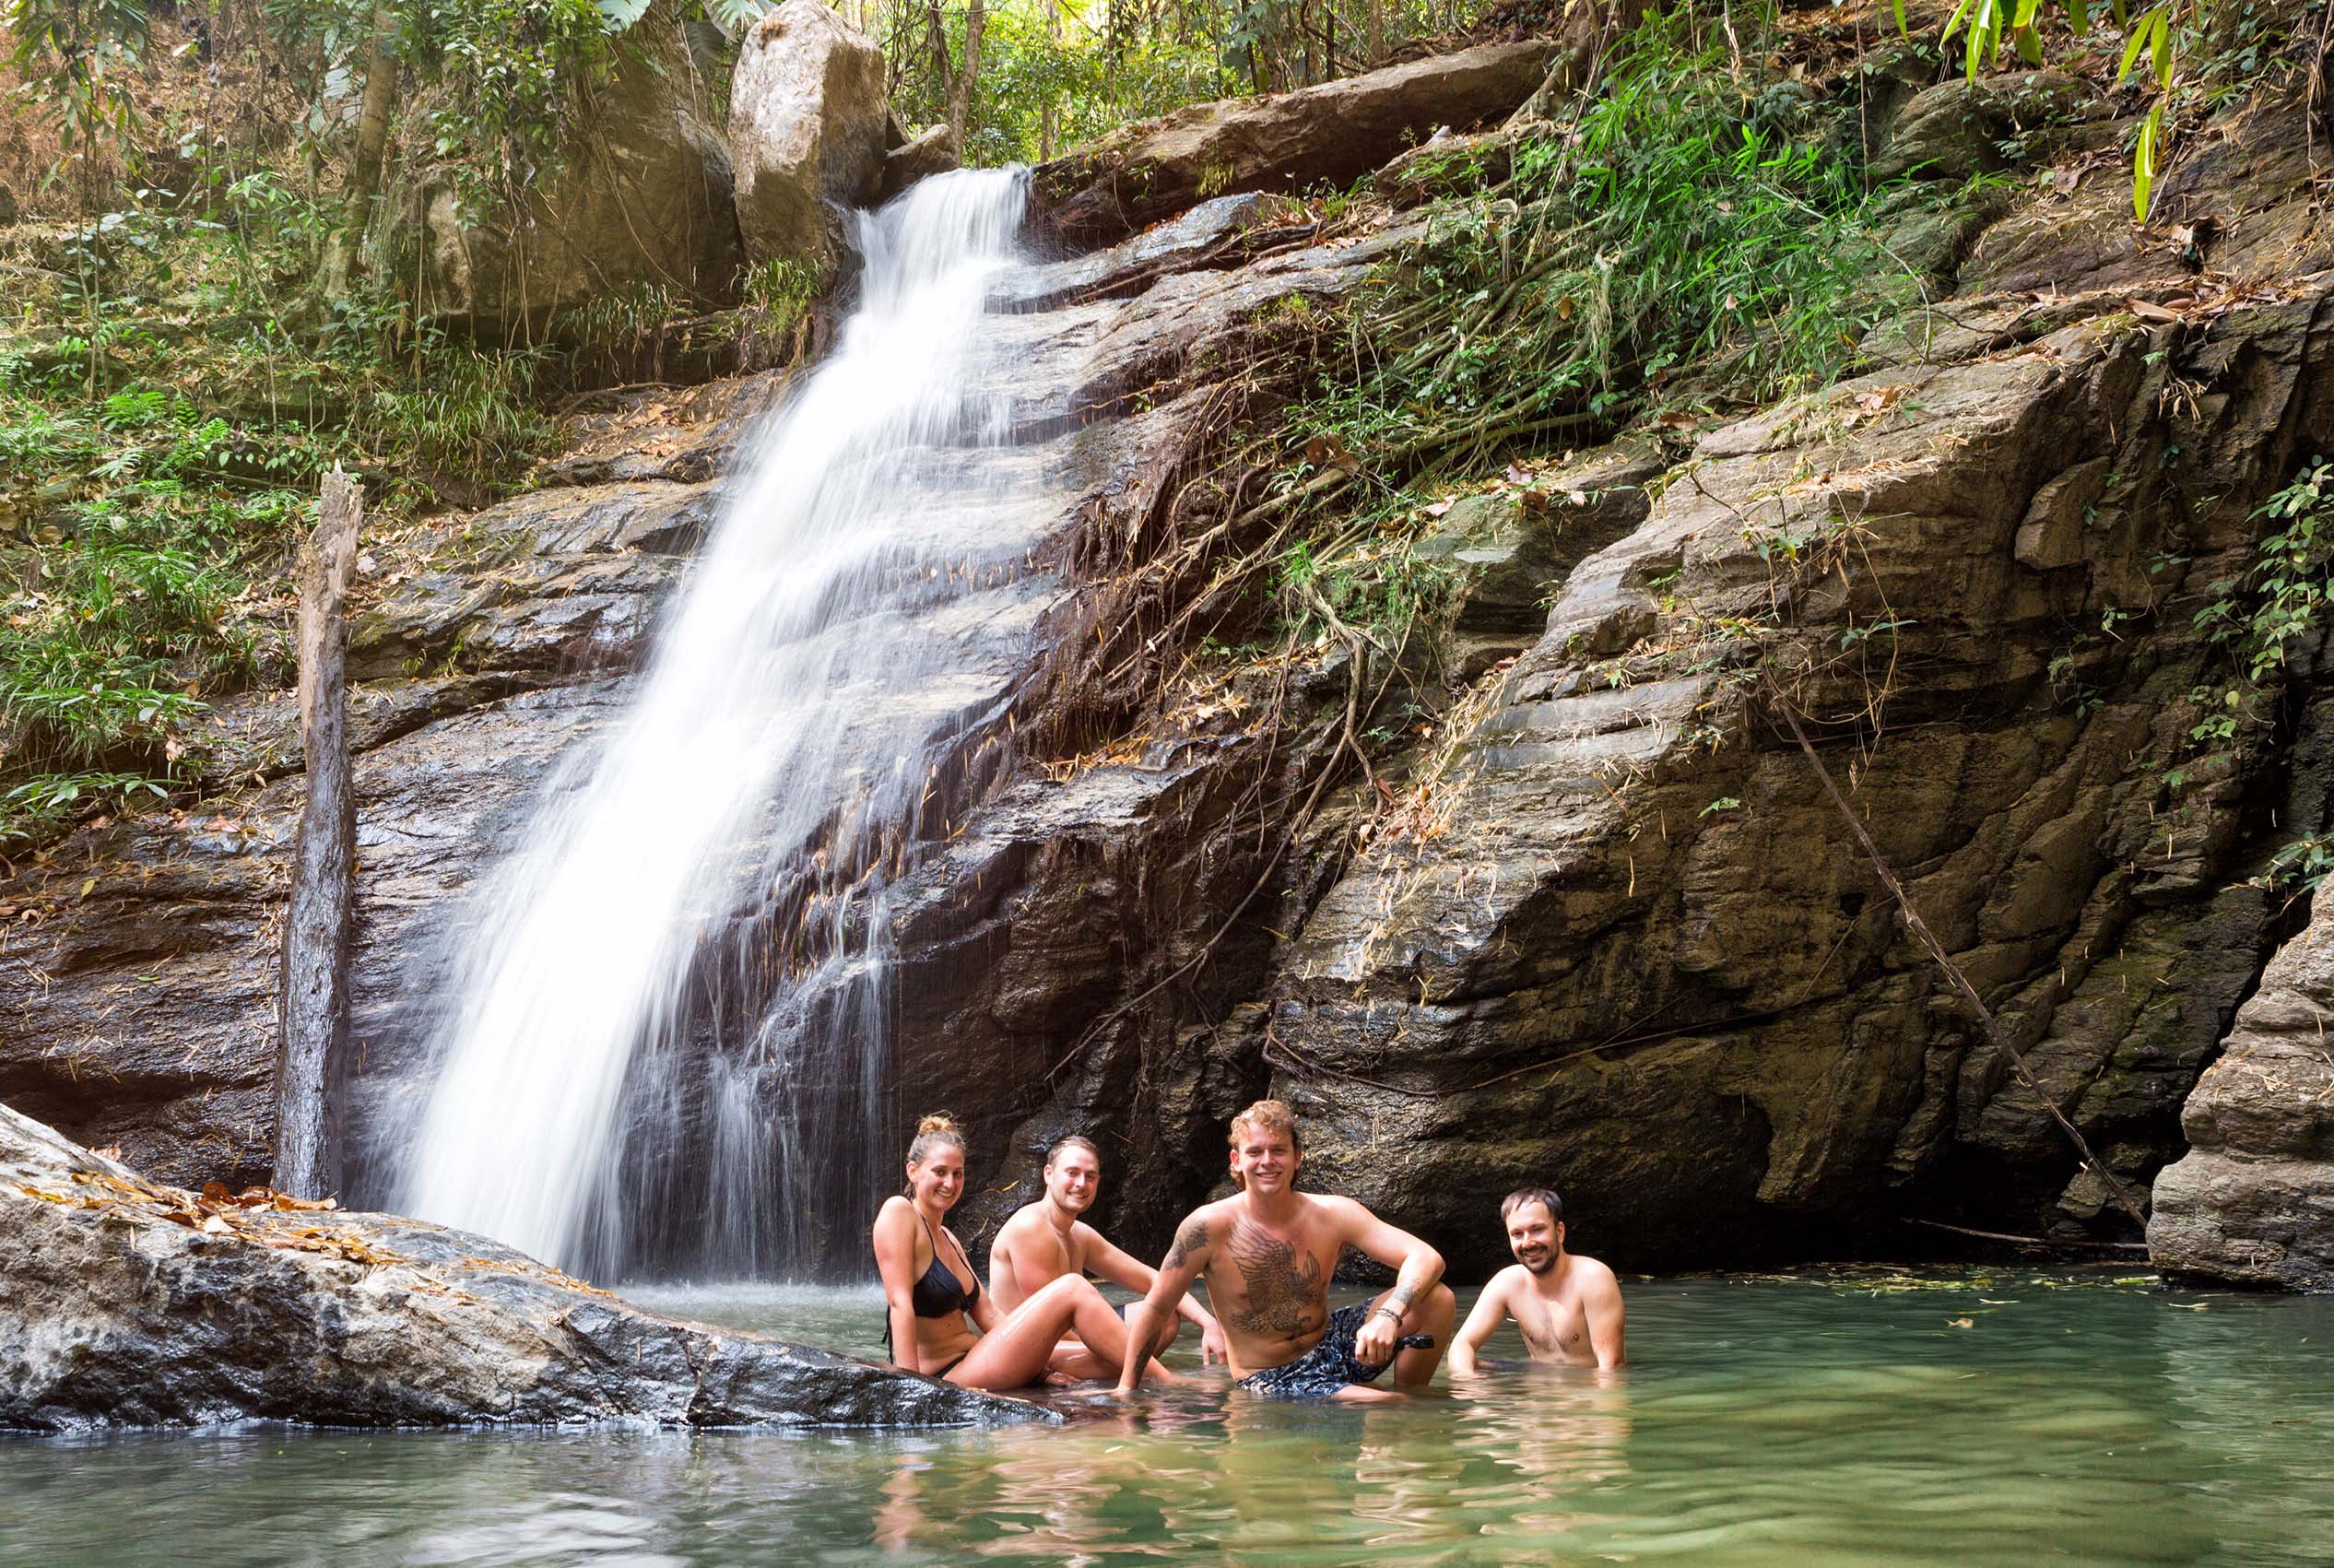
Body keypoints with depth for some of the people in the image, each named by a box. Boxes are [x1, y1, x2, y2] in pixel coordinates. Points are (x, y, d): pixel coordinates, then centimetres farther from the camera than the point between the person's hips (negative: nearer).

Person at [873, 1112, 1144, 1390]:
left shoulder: (948, 1239, 20)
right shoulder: (898, 1212, -8)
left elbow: (988, 1314, 17)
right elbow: (899, 1302, -18)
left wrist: (1043, 1367, 7)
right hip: (946, 1381, -10)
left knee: (1101, 1356, 4)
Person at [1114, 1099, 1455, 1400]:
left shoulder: (1332, 1215, -10)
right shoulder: (1208, 1227, -16)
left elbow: (1427, 1258, -18)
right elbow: (1156, 1308, -7)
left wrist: (1388, 1316, -37)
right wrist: (1127, 1390, -7)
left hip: (1331, 1349, 4)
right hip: (1267, 1380, -4)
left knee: (1437, 1298, -15)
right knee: (1384, 1409, -31)